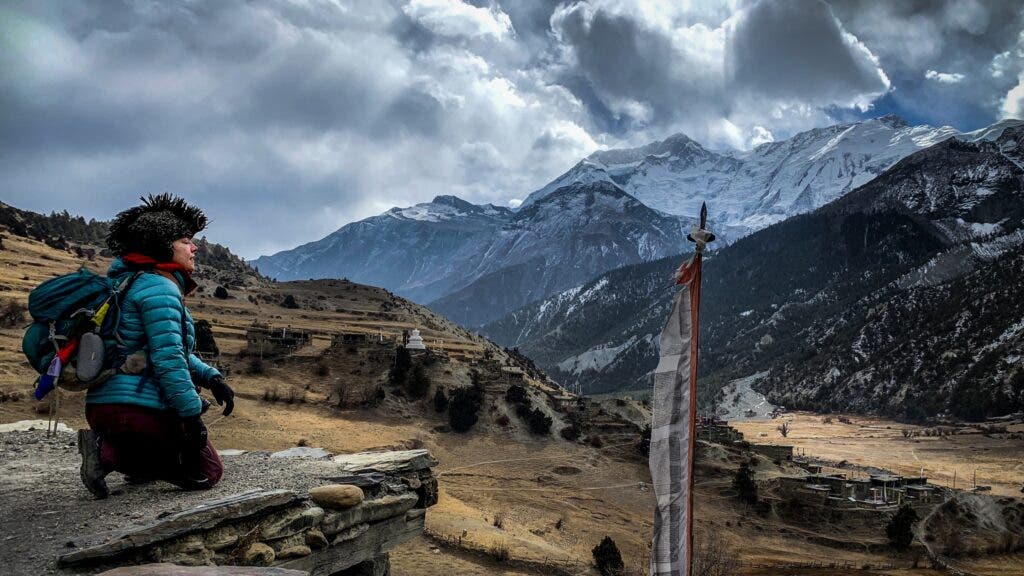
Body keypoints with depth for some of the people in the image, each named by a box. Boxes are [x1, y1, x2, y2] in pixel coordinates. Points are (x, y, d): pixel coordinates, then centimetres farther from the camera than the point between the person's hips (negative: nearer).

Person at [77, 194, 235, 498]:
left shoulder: (134, 283, 20)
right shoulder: (160, 288, -13)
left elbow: (172, 350, 24)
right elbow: (168, 359, -20)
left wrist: (211, 377, 13)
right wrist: (192, 416, -16)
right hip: (137, 409, -10)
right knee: (207, 471, 5)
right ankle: (110, 453, -11)